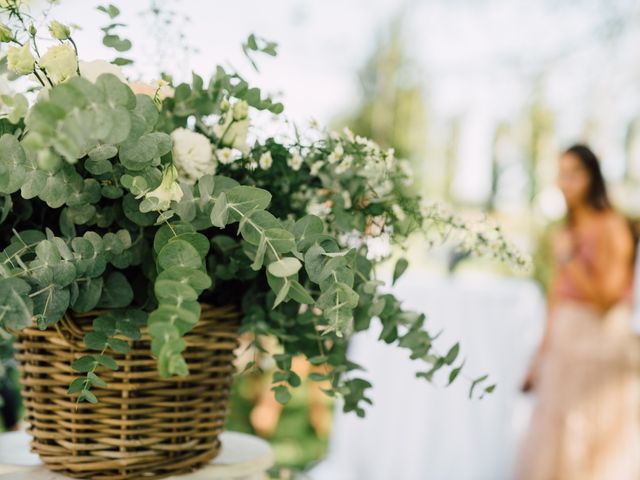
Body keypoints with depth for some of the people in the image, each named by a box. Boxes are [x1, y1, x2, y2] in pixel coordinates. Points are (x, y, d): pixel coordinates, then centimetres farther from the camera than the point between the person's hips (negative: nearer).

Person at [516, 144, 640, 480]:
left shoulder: (611, 227, -8)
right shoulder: (567, 231, 13)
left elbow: (606, 296, -14)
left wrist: (568, 258, -16)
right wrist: (542, 355, 15)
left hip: (600, 343, -7)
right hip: (564, 343, 7)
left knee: (595, 446, -3)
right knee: (554, 443, 9)